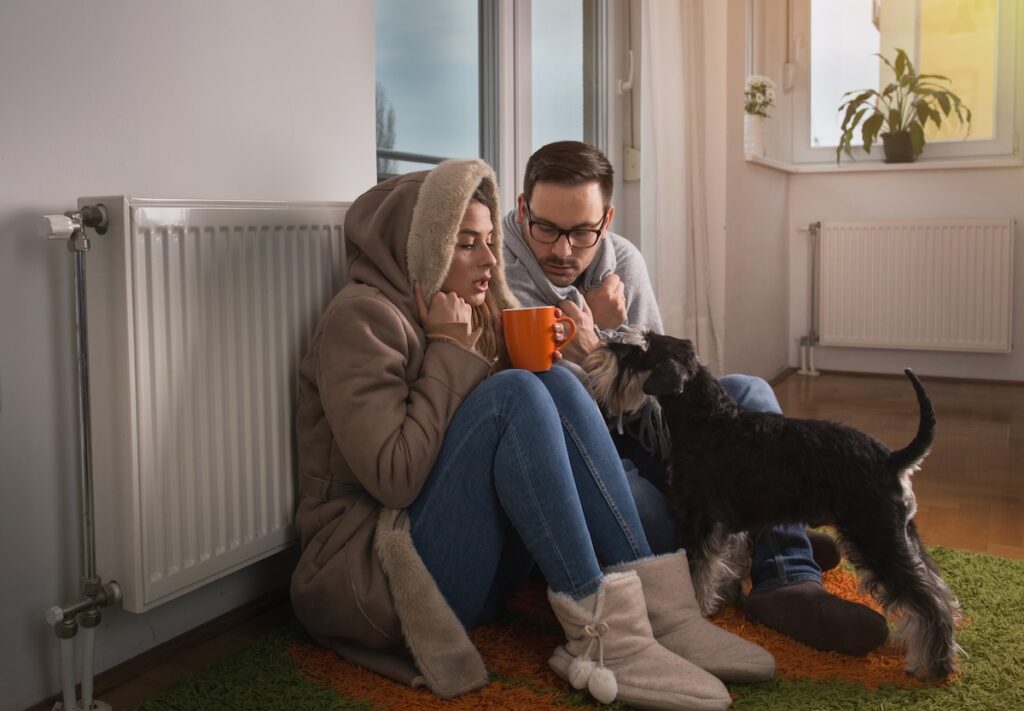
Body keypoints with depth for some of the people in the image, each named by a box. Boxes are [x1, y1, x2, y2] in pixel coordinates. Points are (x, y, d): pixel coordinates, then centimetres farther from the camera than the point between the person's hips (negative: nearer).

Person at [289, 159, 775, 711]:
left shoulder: (468, 316, 15)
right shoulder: (362, 316, -11)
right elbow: (395, 477, -22)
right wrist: (451, 351, -14)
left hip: (474, 574, 8)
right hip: (373, 572, -7)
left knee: (555, 385, -10)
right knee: (515, 394, -24)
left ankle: (652, 605, -18)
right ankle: (600, 633, -25)